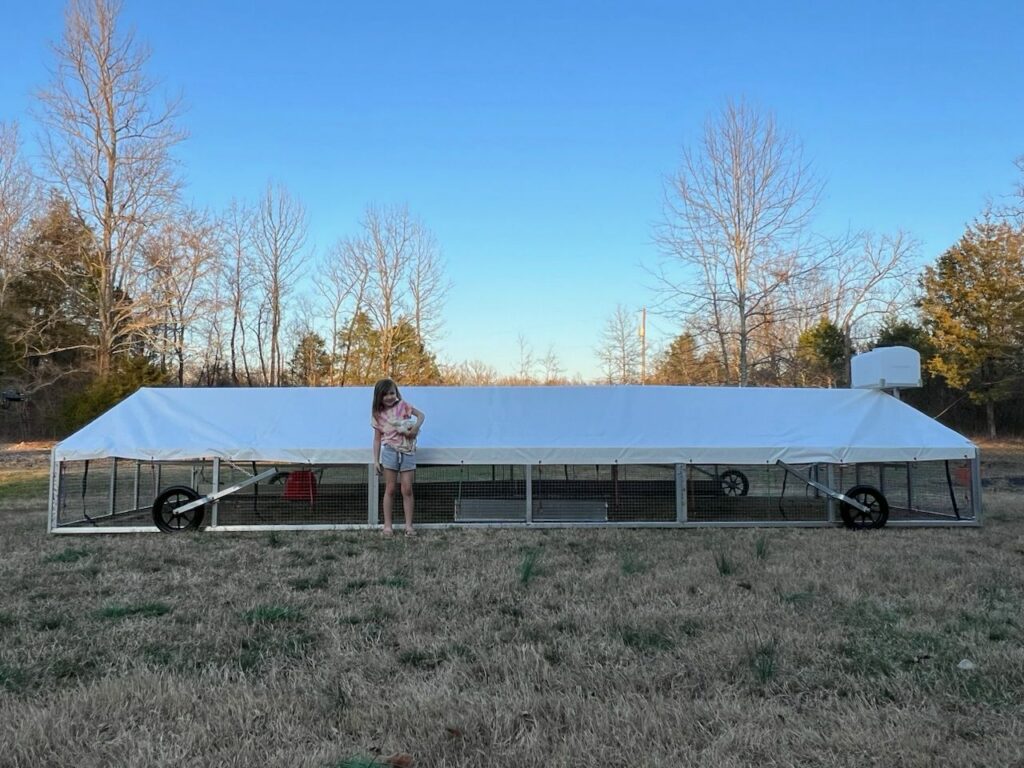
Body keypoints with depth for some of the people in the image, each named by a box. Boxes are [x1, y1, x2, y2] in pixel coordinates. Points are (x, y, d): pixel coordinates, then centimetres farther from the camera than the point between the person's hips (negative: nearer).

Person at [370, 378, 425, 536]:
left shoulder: (402, 405, 3)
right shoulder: (378, 415, 5)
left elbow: (420, 414, 8)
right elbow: (377, 438, 8)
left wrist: (416, 427, -12)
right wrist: (376, 460, 4)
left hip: (408, 451, 0)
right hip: (390, 451, 0)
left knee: (407, 490, -1)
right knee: (390, 489, 2)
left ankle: (409, 525, 4)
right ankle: (387, 525, 9)